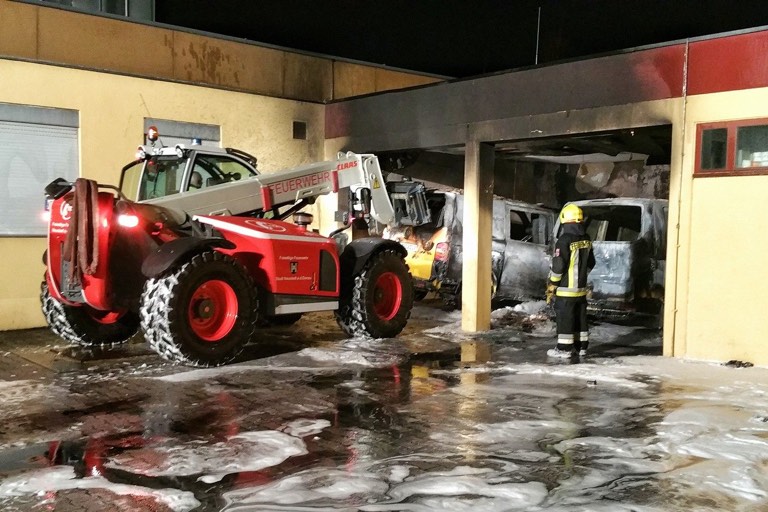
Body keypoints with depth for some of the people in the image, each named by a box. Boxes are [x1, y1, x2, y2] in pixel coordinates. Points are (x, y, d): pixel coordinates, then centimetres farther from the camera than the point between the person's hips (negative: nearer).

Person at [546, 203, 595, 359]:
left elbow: (558, 266, -19)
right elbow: (590, 263, 16)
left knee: (564, 318, -1)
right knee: (580, 318, 14)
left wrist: (552, 285, -8)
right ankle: (581, 346, 21)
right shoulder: (586, 239, 6)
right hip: (581, 288, 8)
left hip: (566, 289, -8)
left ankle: (564, 348, 3)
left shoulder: (564, 240, -19)